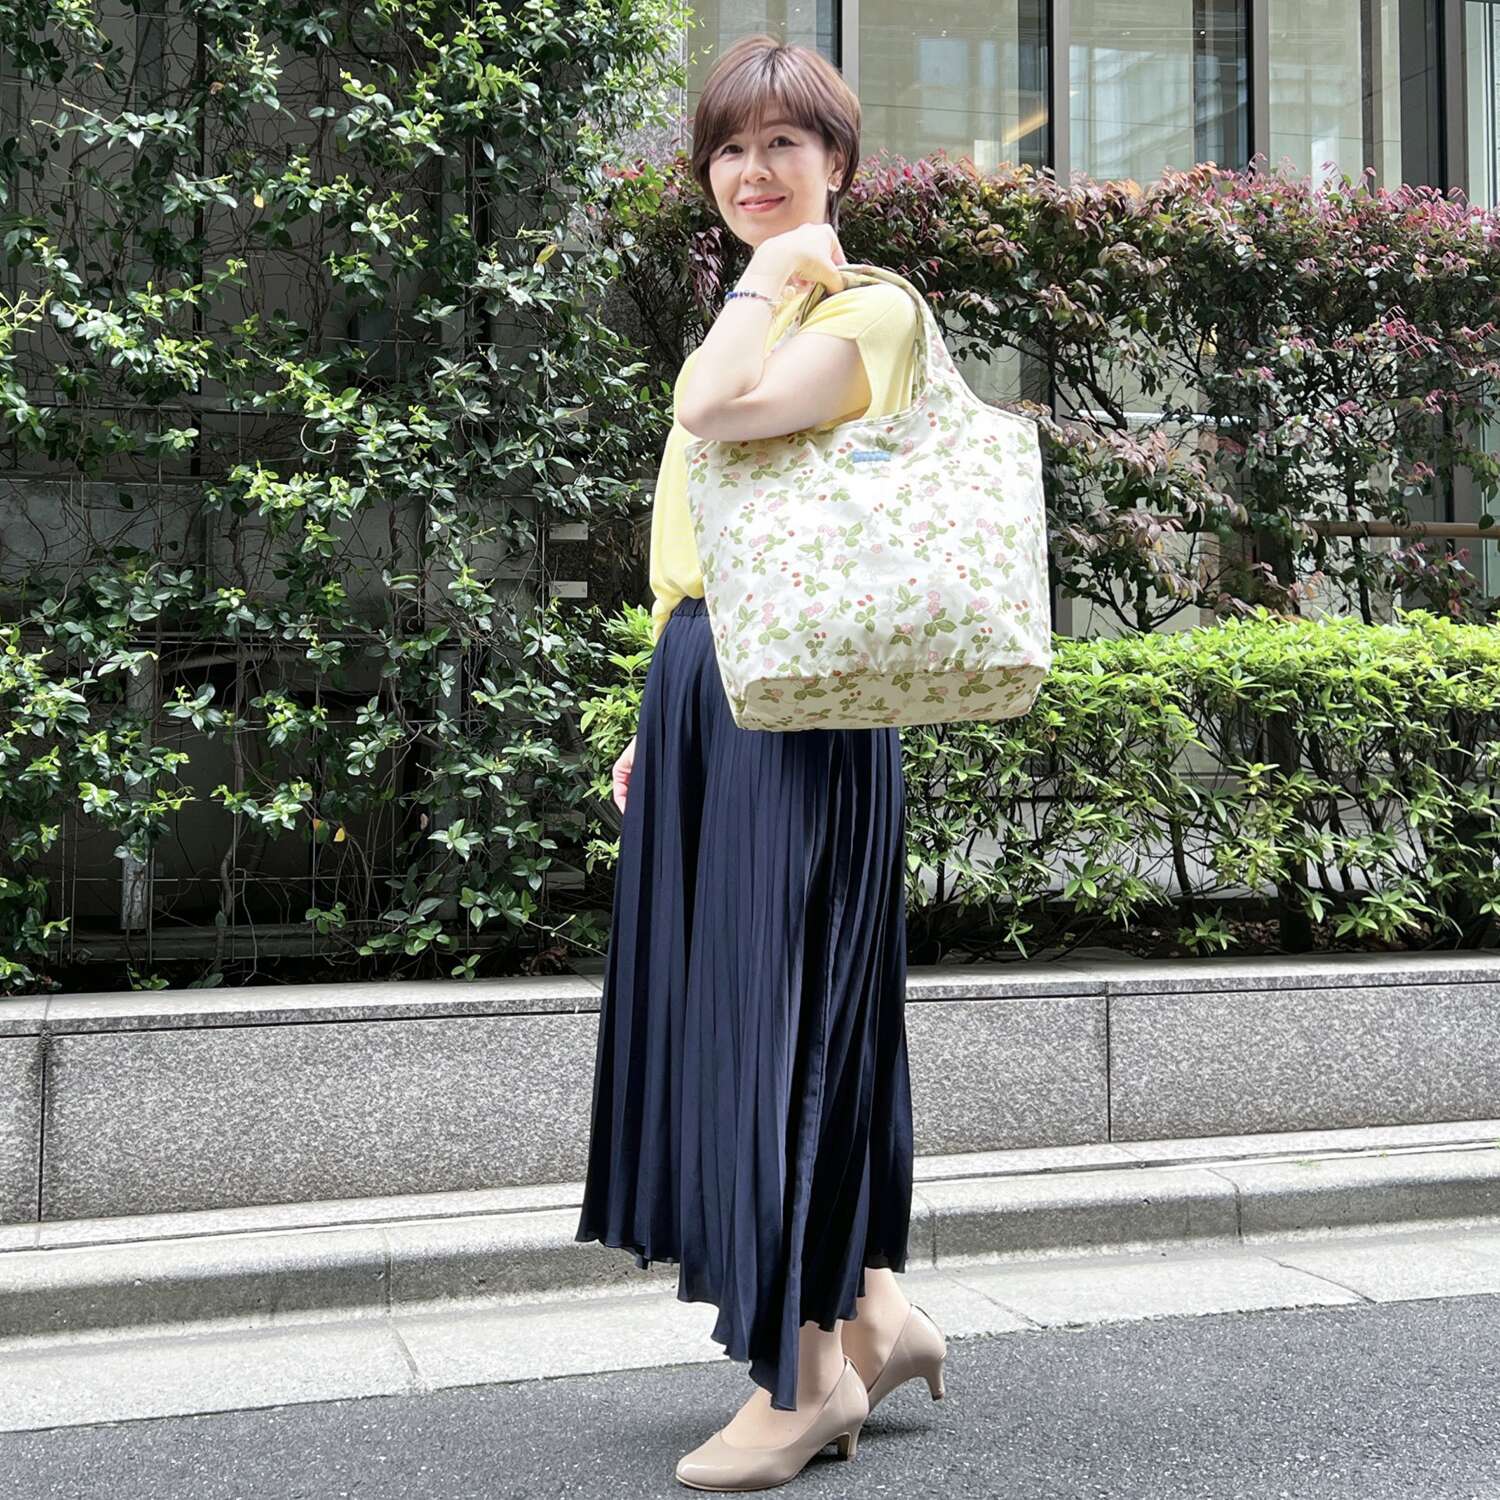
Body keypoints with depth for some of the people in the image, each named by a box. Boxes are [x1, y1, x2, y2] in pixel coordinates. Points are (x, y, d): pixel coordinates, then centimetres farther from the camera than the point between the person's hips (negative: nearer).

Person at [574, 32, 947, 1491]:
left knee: (773, 997, -7)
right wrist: (657, 718, 18)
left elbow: (713, 410, -24)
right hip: (701, 688, 9)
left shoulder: (866, 305, -5)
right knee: (720, 994, 10)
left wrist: (776, 271, -8)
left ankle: (806, 1373, 4)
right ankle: (870, 1310, 22)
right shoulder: (747, 324, 22)